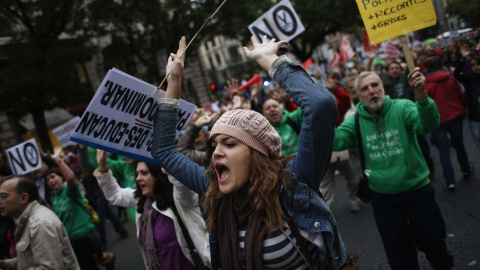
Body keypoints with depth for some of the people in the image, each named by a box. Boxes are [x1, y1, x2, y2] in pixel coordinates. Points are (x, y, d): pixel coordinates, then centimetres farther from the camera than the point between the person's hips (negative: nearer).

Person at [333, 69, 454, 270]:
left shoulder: (401, 108, -11)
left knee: (432, 241, 16)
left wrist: (421, 94, -48)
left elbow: (428, 125, -29)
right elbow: (334, 141, -19)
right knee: (398, 252, 17)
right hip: (382, 198, 2)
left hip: (418, 190, -1)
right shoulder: (355, 121, -5)